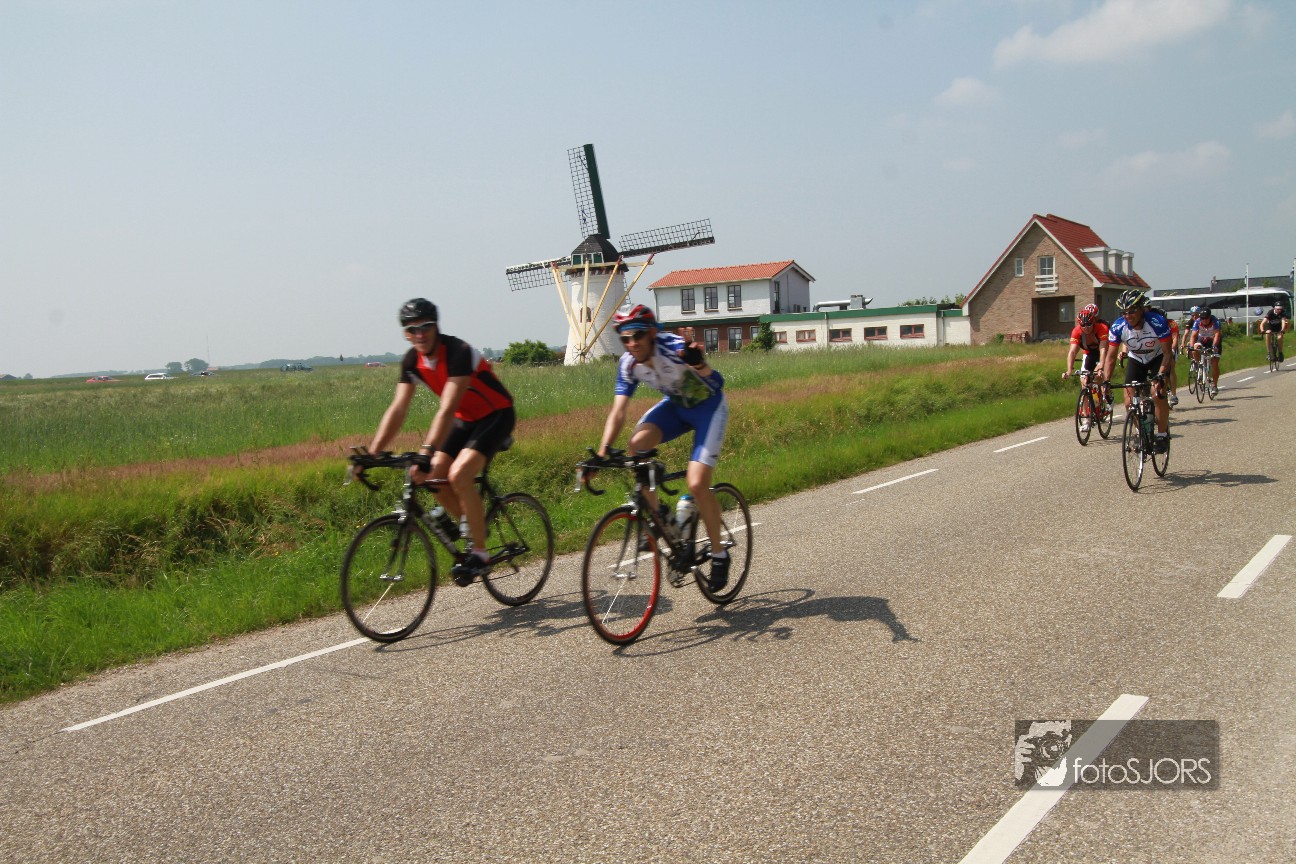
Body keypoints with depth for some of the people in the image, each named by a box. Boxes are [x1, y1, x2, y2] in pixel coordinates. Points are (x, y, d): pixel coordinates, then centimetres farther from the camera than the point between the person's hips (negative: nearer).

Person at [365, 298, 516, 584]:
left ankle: (480, 555, -13)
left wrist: (425, 454, -45)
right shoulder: (412, 361, -7)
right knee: (433, 478, -8)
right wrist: (371, 454, -17)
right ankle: (474, 530, 15)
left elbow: (447, 410, -37)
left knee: (459, 474, -25)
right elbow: (397, 410, -9)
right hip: (465, 419, 8)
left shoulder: (458, 352, -29)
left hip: (496, 415, -7)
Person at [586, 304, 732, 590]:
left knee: (697, 485, -18)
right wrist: (602, 452, -27)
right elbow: (619, 411, -15)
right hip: (676, 404, 5)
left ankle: (719, 554, 4)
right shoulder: (628, 364, -15)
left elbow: (711, 375, -50)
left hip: (709, 407, -5)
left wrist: (698, 363, -74)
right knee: (637, 445, -24)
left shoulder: (674, 349, -33)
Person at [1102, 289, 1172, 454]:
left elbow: (1167, 353, -26)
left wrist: (1160, 375, -40)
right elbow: (1110, 357, -17)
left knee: (1157, 394, -25)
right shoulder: (1118, 327, -25)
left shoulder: (1157, 322, -32)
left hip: (1158, 359, -3)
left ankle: (1163, 435, -6)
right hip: (1135, 360, 3)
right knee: (1129, 403, -9)